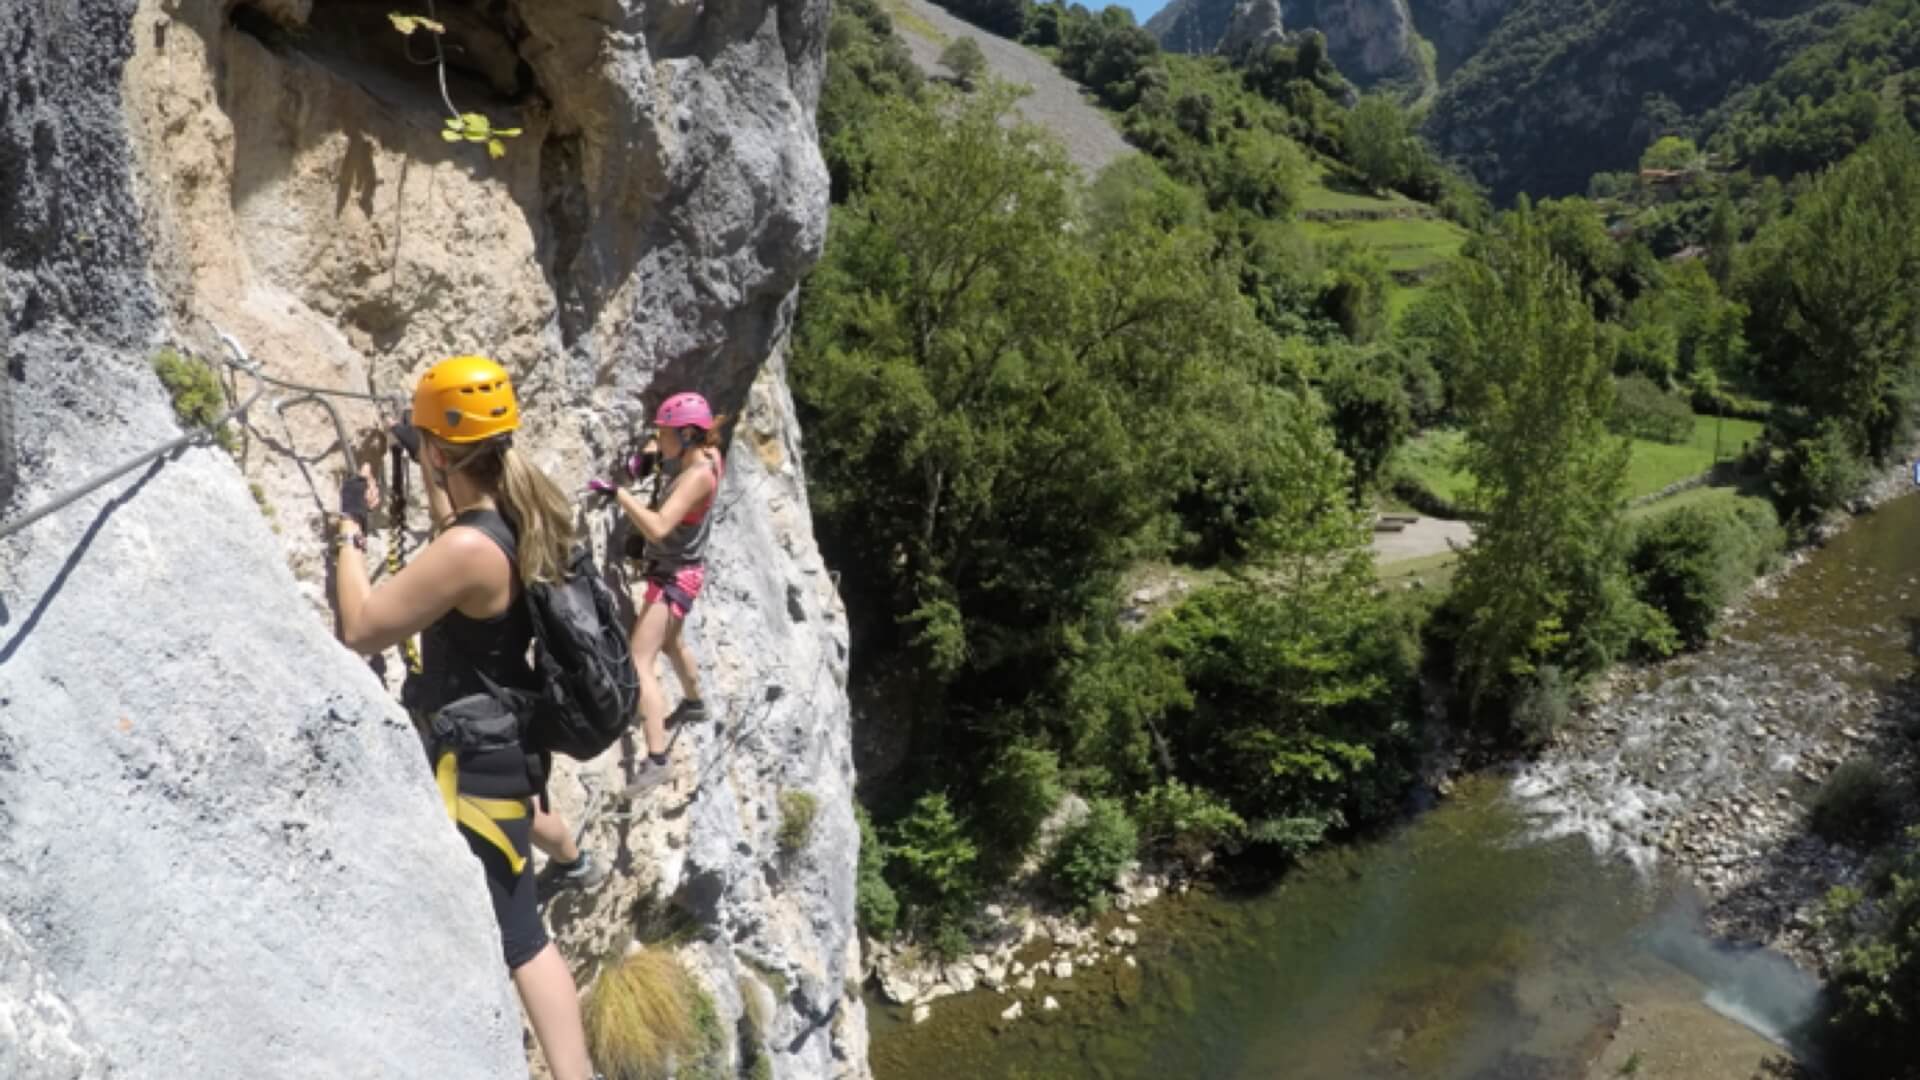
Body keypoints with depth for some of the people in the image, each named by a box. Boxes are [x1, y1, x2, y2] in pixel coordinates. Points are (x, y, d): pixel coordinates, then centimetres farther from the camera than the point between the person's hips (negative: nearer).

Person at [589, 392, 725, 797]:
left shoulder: (698, 475, -27)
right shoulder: (686, 455, -3)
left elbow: (658, 528, -38)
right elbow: (660, 445, 22)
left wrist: (618, 492, -34)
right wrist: (646, 456, 0)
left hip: (675, 576, -10)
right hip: (674, 570, 10)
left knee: (640, 664, -16)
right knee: (670, 642, 32)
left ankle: (655, 759, -19)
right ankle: (693, 703, 57)